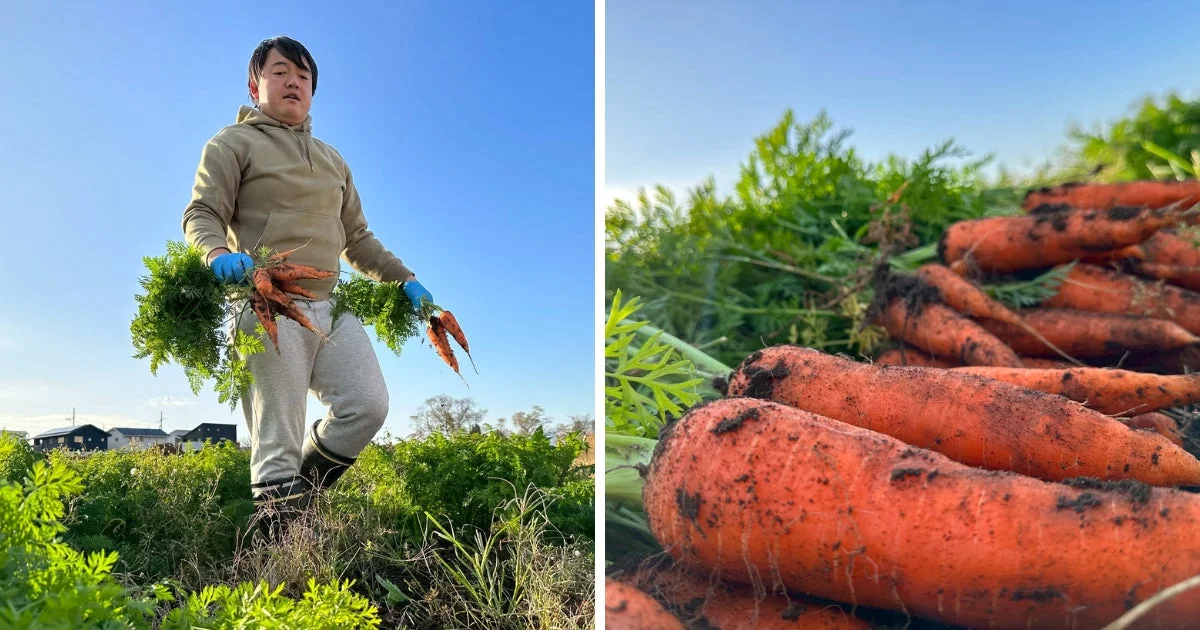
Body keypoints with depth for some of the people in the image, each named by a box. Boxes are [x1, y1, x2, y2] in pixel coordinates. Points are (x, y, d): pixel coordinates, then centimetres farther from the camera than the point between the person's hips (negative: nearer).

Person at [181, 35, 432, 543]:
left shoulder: (331, 159, 28)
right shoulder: (234, 144, 9)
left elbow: (357, 238, 28)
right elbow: (201, 214, -3)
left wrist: (404, 279, 17)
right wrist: (217, 253, -25)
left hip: (331, 310, 6)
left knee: (368, 406, -8)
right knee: (278, 441, -8)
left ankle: (300, 491, 13)